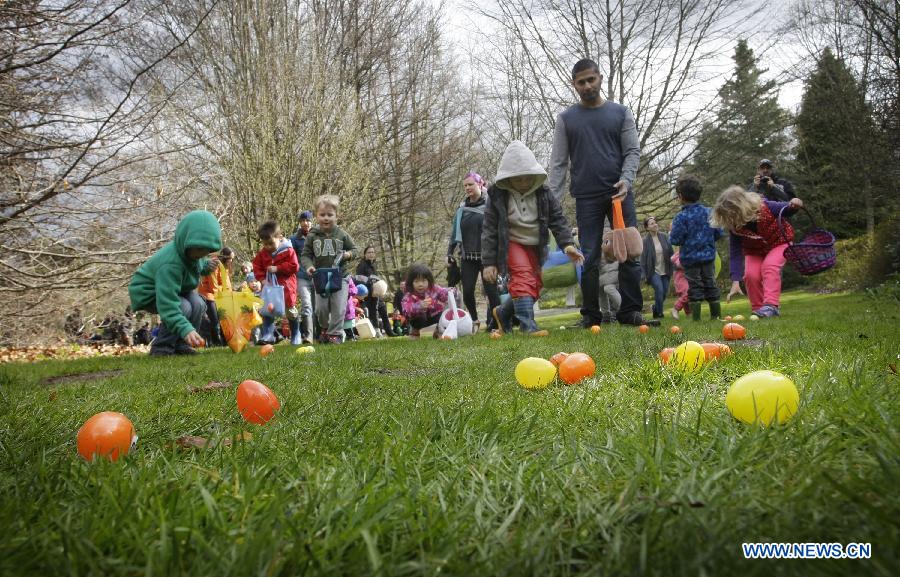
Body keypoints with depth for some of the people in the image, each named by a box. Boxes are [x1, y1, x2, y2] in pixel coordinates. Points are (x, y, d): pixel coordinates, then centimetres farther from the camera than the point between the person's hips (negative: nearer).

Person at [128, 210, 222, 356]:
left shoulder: (192, 250, -13)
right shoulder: (170, 264, -40)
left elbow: (198, 263, 14)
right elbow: (167, 303, -46)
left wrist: (206, 266, -11)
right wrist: (186, 329, -56)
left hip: (169, 287, 8)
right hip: (147, 292, -8)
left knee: (198, 304, -14)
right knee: (183, 308, -30)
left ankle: (181, 345, 0)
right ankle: (161, 347, -13)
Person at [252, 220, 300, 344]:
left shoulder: (288, 250, -10)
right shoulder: (262, 253, 3)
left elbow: (293, 266, -15)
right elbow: (257, 267, 7)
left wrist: (277, 268, -18)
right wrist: (262, 279, -8)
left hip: (286, 287, -4)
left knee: (291, 312, 6)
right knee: (267, 312, 1)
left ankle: (296, 337, 21)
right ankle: (267, 337, 5)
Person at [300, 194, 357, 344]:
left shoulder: (341, 235, -2)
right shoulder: (312, 236, -1)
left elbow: (354, 249, 7)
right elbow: (305, 254, 1)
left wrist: (348, 255, -14)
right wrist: (308, 266, -18)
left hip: (340, 276, -1)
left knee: (338, 307, -5)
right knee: (320, 308, 6)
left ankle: (335, 334, 7)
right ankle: (325, 328, 33)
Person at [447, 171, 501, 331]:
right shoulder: (462, 208, 13)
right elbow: (455, 232, 18)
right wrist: (450, 252, 12)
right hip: (467, 258, 4)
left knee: (491, 291, -7)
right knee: (467, 292, -1)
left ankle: (494, 324, 4)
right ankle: (474, 321, 20)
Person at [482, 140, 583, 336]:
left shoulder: (543, 193, -6)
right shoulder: (497, 195, -13)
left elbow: (558, 220, -5)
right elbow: (489, 230, -11)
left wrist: (567, 244, -21)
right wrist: (489, 262, -14)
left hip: (534, 246, 5)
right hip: (511, 243, -5)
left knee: (534, 285, 6)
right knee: (523, 275, -26)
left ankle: (503, 312, 27)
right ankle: (528, 325, -29)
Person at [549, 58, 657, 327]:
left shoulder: (620, 112, 10)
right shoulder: (566, 118, 9)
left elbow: (632, 151, 5)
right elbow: (558, 162, 5)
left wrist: (626, 179, -15)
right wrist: (552, 200, -5)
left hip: (619, 193, 1)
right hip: (586, 197, 0)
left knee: (629, 255, -3)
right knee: (589, 259, 0)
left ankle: (630, 312, 4)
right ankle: (590, 315, 7)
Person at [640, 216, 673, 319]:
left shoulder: (664, 236, 1)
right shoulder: (645, 240, -10)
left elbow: (670, 253, 7)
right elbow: (643, 258, -9)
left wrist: (671, 269, 4)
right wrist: (645, 274, -11)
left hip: (665, 271, 4)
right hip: (653, 271, -4)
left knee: (664, 292, 7)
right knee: (659, 290, -18)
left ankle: (656, 307, 34)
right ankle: (659, 313, -1)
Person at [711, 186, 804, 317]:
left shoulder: (765, 207, -31)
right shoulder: (734, 227, -24)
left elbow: (786, 210, -10)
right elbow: (735, 254, -24)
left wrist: (793, 206, -36)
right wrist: (735, 281, -31)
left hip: (778, 243, -3)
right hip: (754, 250, 3)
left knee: (769, 266, -29)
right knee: (751, 274, -19)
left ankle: (771, 305, -34)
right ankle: (759, 309, -4)